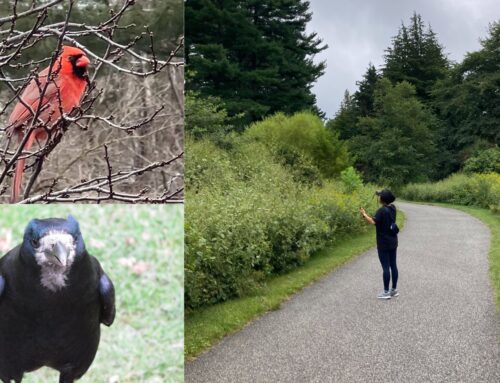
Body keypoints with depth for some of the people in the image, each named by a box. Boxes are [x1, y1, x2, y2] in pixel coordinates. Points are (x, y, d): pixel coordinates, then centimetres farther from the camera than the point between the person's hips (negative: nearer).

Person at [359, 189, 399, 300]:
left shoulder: (382, 210, -20)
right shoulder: (393, 208, 4)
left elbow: (373, 222, -32)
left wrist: (364, 214, -18)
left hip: (383, 244, -8)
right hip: (393, 242, 8)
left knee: (386, 267, -3)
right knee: (393, 265, 12)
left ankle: (386, 292, 3)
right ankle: (394, 289, 20)